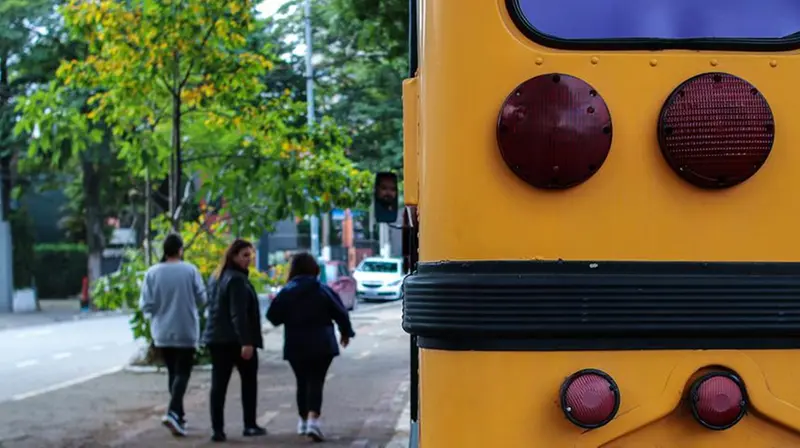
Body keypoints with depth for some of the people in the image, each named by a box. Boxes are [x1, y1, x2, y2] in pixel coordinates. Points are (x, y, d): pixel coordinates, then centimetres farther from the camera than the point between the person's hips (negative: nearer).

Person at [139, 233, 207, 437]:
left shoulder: (153, 272, -8)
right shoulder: (190, 270, -10)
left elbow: (146, 305, -7)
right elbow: (201, 299, -4)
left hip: (162, 333, 2)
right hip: (186, 332, -2)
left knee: (172, 372, 17)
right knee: (182, 373, 1)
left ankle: (178, 415, 22)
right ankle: (173, 412, -18)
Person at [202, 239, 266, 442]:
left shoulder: (216, 277, 15)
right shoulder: (237, 279, -15)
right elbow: (238, 314, -23)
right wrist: (246, 341, -25)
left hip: (216, 338, 7)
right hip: (236, 339, -7)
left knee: (219, 384, 2)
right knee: (249, 380, 9)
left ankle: (217, 429, -2)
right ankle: (250, 426, 12)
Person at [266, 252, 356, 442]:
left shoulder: (286, 292, -3)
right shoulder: (324, 290, -4)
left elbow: (273, 317, -2)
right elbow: (340, 313, -3)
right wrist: (346, 333, 14)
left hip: (296, 346, 2)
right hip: (321, 345, -1)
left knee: (302, 383, 16)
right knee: (316, 382, -3)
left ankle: (304, 420, 25)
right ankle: (313, 420, -21)